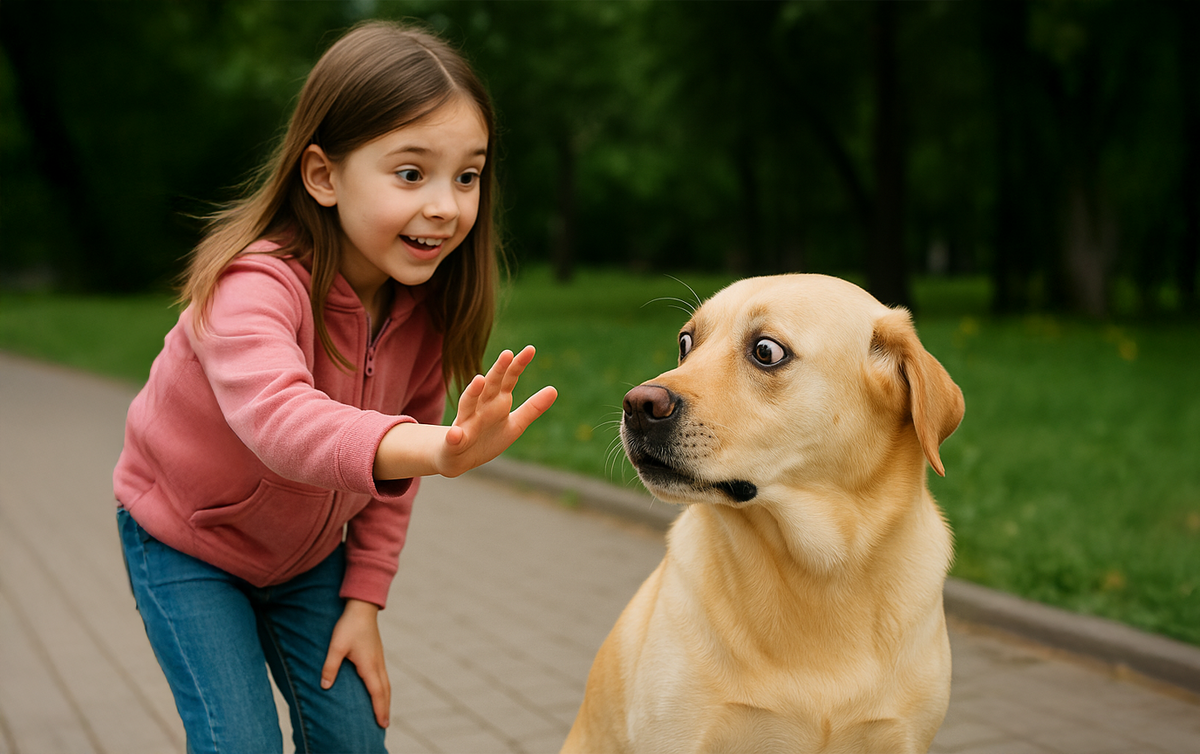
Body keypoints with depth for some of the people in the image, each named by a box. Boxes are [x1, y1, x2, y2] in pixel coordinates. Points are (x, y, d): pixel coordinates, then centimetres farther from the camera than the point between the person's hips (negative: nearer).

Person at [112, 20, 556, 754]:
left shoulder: (426, 302, -15)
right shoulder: (254, 285, -35)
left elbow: (392, 464, -2)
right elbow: (277, 416, -57)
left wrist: (364, 597, -7)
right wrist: (431, 448, -74)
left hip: (307, 552, 5)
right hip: (185, 545, -5)